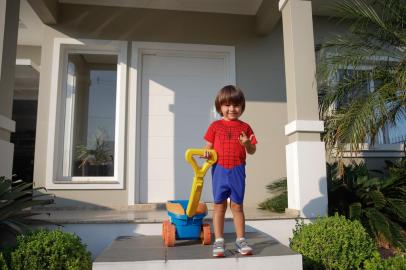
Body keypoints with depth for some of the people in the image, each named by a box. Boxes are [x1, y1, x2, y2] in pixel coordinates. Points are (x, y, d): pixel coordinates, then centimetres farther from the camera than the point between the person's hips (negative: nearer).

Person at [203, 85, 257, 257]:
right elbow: (209, 146, 6)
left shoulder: (245, 127, 5)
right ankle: (218, 241, 17)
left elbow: (252, 151, 7)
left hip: (237, 171, 0)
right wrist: (206, 152, -16)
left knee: (237, 205, 8)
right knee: (219, 205, 7)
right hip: (219, 170, 0)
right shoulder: (215, 126, 4)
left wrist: (247, 143, -14)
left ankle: (241, 240, 20)